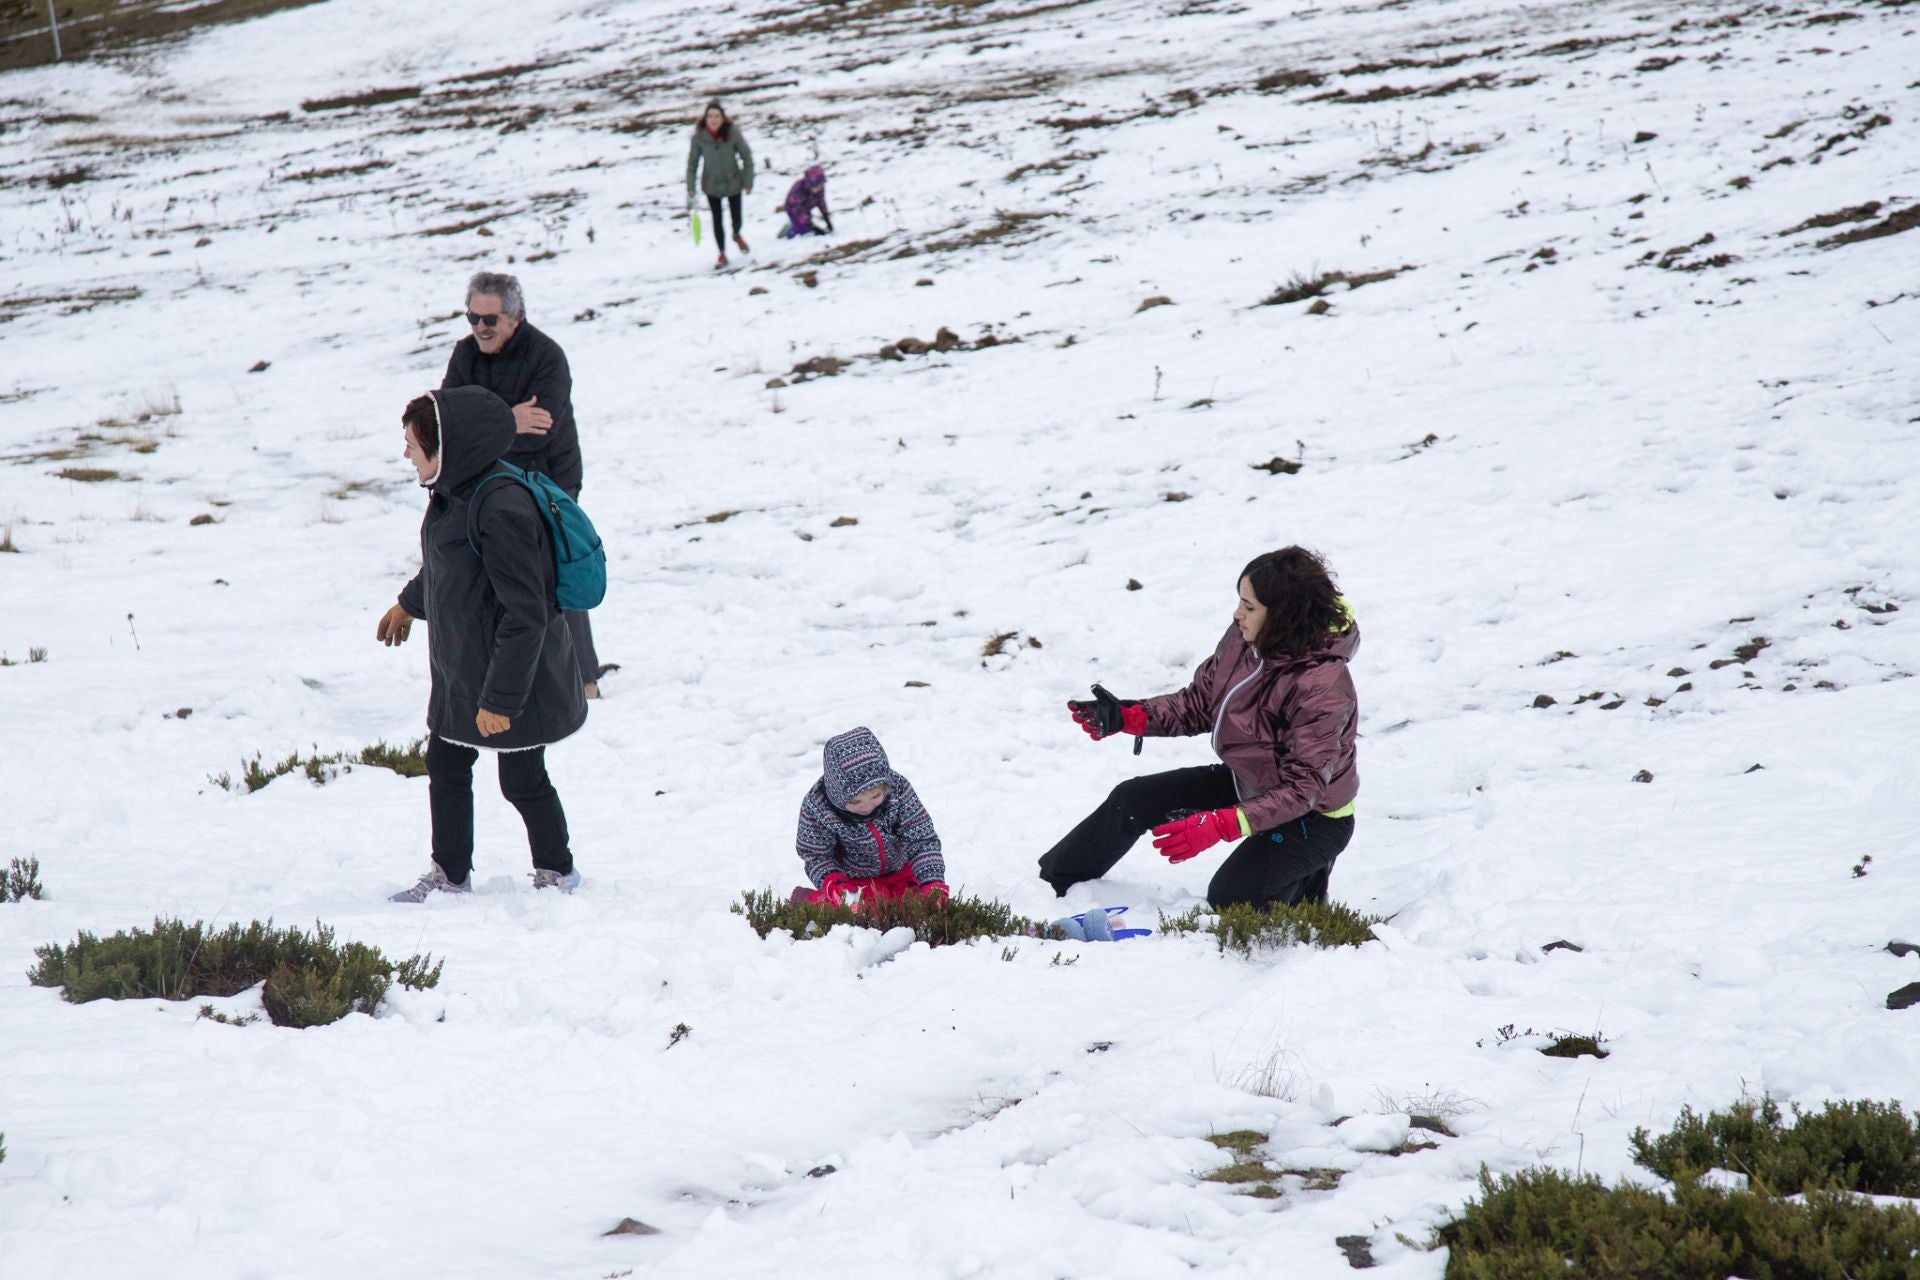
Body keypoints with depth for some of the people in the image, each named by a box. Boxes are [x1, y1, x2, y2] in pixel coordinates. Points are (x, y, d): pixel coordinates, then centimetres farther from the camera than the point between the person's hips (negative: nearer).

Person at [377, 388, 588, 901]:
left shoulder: (501, 510, -29)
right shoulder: (453, 494, 1)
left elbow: (525, 616, -28)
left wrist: (500, 697, -26)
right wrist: (408, 605, 42)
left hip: (516, 679, -9)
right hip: (459, 675, 9)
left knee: (522, 780, 5)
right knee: (445, 767, 15)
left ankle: (557, 871, 26)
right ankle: (450, 873, 29)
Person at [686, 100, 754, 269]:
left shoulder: (733, 133, -21)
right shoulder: (699, 137, -19)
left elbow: (747, 157, -10)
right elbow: (692, 162, -8)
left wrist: (748, 182, -6)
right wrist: (690, 188, -8)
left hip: (733, 183, 0)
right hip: (711, 185, 0)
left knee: (737, 218, 13)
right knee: (717, 220, 6)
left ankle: (737, 235, 49)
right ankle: (722, 254, 26)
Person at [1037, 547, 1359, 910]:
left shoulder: (1324, 686, -34)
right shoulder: (1243, 639, -12)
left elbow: (1301, 789, -33)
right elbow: (1199, 703, 1)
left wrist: (1219, 826, -40)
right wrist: (1126, 717, -14)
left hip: (1313, 816, -8)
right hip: (1247, 783, 8)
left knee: (1228, 899, -23)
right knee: (1132, 799, 6)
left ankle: (1303, 880, 8)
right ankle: (1050, 885, 25)